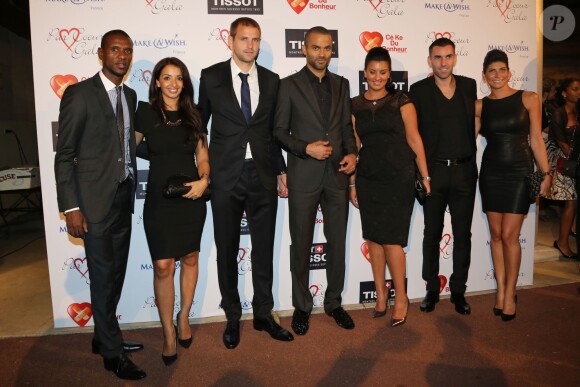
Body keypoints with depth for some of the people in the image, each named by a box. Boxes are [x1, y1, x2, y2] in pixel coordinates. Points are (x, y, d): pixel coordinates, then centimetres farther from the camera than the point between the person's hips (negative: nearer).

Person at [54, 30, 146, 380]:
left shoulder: (130, 96, 12)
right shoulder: (79, 94, -7)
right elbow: (64, 155, -9)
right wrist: (71, 208, -13)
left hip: (124, 197, 6)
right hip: (95, 200, -6)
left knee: (116, 274, 15)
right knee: (104, 278, 3)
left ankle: (104, 337, 33)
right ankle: (113, 353, 19)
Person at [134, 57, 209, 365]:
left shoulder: (193, 115, 7)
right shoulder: (145, 112, 0)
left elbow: (203, 157, 9)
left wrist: (203, 180, -8)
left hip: (192, 197, 3)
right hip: (159, 199, -2)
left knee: (190, 258, 11)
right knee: (163, 266, -4)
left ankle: (184, 318, 32)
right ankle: (168, 333, 14)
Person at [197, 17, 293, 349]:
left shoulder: (272, 81, 8)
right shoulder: (212, 77, 2)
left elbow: (273, 129, 12)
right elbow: (200, 124, 7)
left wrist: (281, 171, 10)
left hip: (263, 175, 2)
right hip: (226, 175, -2)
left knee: (264, 248, 10)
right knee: (227, 250, 9)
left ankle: (264, 314, 27)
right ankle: (233, 318, 27)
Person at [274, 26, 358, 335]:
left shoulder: (341, 84, 12)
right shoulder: (289, 85, 0)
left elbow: (347, 126, 13)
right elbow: (279, 131, -1)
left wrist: (352, 153, -4)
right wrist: (305, 148, -15)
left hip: (337, 174, 4)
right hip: (303, 175, -3)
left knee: (337, 243, 11)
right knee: (301, 245, 7)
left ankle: (334, 302, 29)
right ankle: (301, 306, 24)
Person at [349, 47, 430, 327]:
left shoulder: (401, 101, 1)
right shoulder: (355, 105, 8)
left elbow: (414, 140, 1)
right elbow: (354, 146, 10)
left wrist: (426, 176, 0)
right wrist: (352, 183, 9)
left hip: (399, 178, -3)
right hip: (368, 179, 3)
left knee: (392, 239, -4)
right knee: (373, 237, 8)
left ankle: (401, 298, 14)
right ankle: (381, 295, 23)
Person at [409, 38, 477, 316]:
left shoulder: (469, 86, 8)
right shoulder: (419, 90, -1)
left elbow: (474, 124, 12)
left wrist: (472, 162, 5)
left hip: (464, 170, 3)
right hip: (433, 171, -2)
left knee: (463, 233, 8)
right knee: (432, 232, 8)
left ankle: (458, 290, 23)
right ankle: (432, 288, 23)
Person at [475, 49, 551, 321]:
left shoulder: (528, 99, 0)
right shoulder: (480, 106, 5)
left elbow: (536, 139, 0)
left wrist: (546, 173, -1)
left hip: (519, 172, -2)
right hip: (491, 173, 2)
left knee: (509, 236, -5)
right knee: (496, 234, 7)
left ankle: (510, 293, 12)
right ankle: (500, 289, 20)